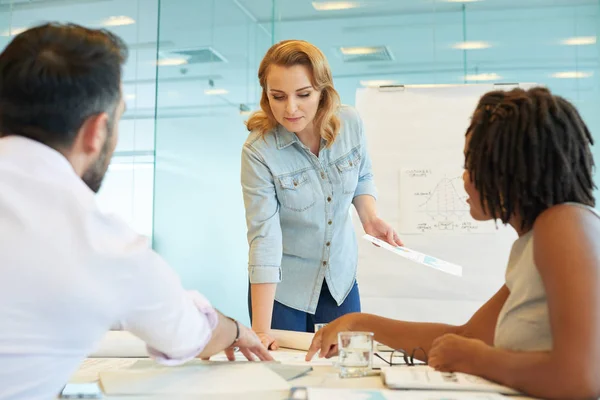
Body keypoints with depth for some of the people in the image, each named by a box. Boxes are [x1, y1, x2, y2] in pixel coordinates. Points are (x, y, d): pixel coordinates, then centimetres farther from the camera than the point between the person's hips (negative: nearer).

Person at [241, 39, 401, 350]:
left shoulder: (350, 123, -13)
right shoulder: (258, 151, -24)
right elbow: (264, 236, -27)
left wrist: (370, 218, -13)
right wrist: (261, 330, -30)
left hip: (340, 278, 3)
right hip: (280, 285, -3)